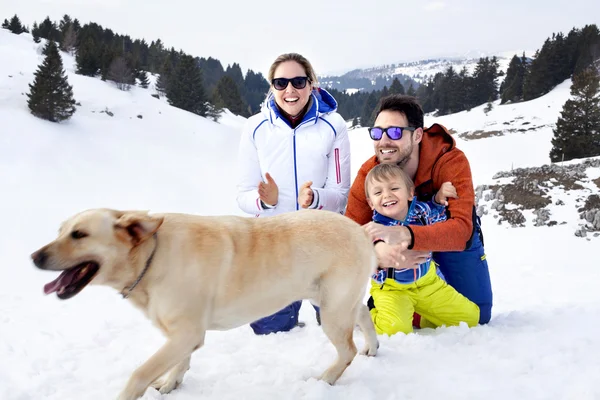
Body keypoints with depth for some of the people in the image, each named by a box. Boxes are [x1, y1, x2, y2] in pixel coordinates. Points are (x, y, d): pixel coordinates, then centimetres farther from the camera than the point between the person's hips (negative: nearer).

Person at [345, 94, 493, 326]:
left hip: (453, 241, -1)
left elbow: (461, 229, -48)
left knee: (476, 317, 6)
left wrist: (404, 235, -65)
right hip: (402, 247, 1)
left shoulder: (451, 161, -35)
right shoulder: (368, 173, -27)